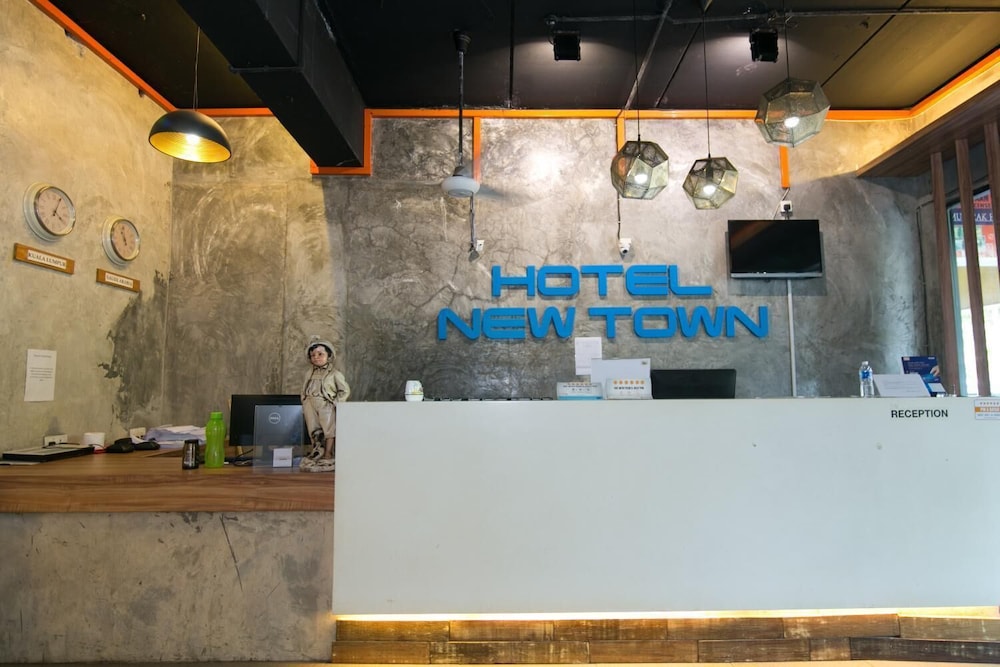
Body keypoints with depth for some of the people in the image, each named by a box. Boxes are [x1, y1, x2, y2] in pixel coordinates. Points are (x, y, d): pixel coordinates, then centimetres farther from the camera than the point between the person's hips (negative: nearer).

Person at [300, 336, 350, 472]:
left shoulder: (334, 374, -6)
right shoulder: (309, 373, 9)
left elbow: (345, 390, -3)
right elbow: (304, 390, 16)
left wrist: (335, 402, -9)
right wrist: (304, 406, 8)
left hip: (326, 407, -4)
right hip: (311, 407, 5)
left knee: (329, 430, 1)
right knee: (314, 432, 11)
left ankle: (328, 455, 12)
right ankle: (317, 453, 23)